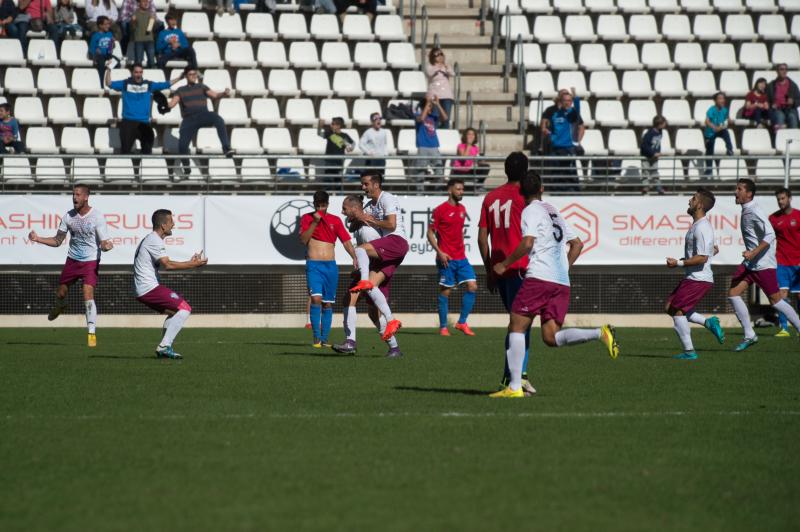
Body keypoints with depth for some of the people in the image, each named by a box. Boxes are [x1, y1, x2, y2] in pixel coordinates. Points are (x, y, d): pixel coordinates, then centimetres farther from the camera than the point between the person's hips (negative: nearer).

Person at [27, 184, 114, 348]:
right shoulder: (69, 216, -2)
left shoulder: (97, 217, -15)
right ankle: (60, 306, 51)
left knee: (88, 294, -19)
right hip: (72, 260, 5)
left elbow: (103, 243, -14)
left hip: (90, 262, -5)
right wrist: (38, 239, -7)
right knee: (61, 293, 12)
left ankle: (92, 333, -12)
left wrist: (107, 246, -38)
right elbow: (57, 241, 7)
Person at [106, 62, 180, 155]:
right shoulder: (125, 84, 2)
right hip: (128, 122, -2)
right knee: (125, 149, -2)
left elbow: (166, 84, 8)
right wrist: (108, 70, -15)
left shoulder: (149, 85, 7)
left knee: (147, 150, 5)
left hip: (144, 123, 2)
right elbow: (109, 84, -2)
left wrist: (179, 78, 1)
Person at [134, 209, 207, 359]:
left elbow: (166, 264, 20)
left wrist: (190, 263, 15)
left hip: (142, 290, 11)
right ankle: (164, 346, -18)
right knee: (184, 309, -13)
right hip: (149, 288, -11)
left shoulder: (150, 239, 20)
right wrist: (192, 264, -19)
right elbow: (167, 265, -23)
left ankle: (164, 348, 15)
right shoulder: (154, 241, -13)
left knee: (175, 311, 23)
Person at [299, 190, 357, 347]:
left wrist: (354, 257, -12)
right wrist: (314, 222, -14)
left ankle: (324, 339, 9)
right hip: (313, 265, -3)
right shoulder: (307, 218, 5)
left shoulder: (335, 220, 9)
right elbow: (303, 239, -6)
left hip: (330, 265, 3)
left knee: (328, 303, 3)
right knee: (316, 298, -19)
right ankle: (316, 337, -16)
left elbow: (346, 240, 3)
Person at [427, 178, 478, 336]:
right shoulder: (440, 210, -7)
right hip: (446, 258, -6)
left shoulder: (462, 209, 12)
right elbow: (430, 233, -5)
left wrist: (462, 248, 16)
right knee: (445, 291, -1)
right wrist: (439, 252, -14)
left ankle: (462, 322, 6)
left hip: (461, 257, 6)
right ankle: (443, 327, 8)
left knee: (472, 286, -4)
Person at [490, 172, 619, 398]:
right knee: (551, 337, 3)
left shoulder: (531, 211, -1)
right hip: (562, 282, 7)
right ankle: (600, 333, -16)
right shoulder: (554, 212, 24)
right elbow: (577, 244, 26)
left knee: (516, 328, 0)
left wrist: (504, 264, -7)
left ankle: (514, 386, -6)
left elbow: (527, 243, -16)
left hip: (539, 278, -7)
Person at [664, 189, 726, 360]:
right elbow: (713, 251, 26)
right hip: (692, 277, 10)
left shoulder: (701, 228, -18)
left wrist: (678, 263, -19)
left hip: (699, 280, -10)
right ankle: (708, 322, 9)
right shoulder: (697, 226, 15)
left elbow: (702, 258, -24)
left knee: (677, 310, -8)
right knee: (670, 307, 11)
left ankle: (689, 352, -3)